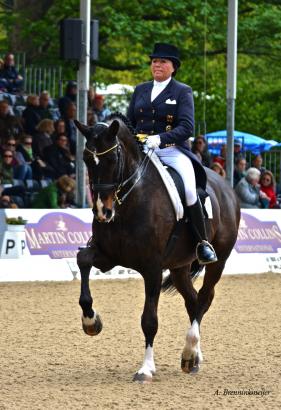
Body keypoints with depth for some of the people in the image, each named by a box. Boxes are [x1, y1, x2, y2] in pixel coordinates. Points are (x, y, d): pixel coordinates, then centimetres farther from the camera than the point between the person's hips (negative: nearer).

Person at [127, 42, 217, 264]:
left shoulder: (183, 92, 4)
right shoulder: (140, 90, 18)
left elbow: (187, 128, -9)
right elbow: (129, 123, 22)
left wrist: (160, 138, -25)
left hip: (171, 151, -4)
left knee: (189, 191, -26)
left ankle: (203, 243, -14)